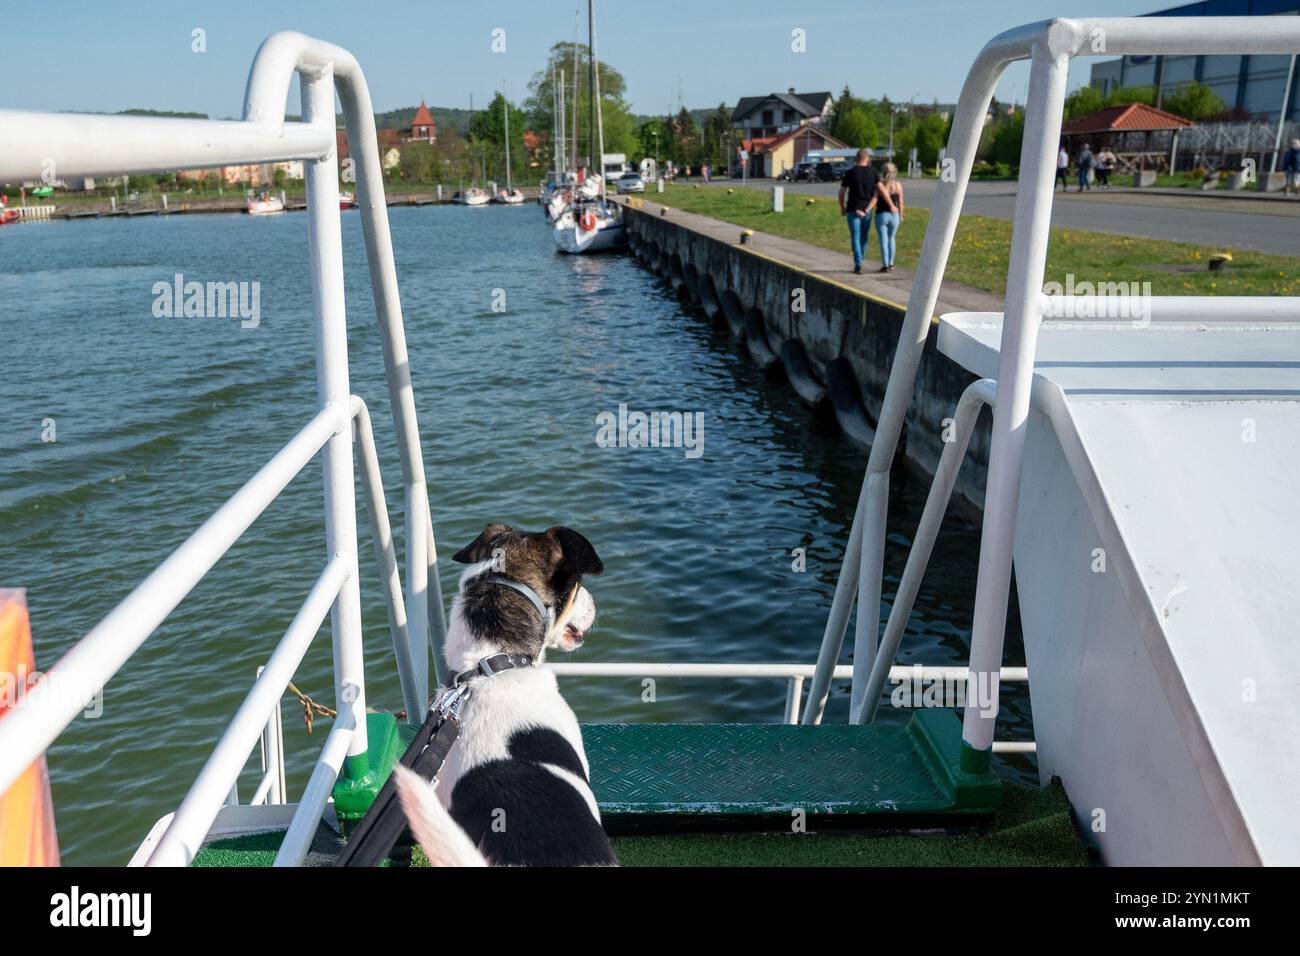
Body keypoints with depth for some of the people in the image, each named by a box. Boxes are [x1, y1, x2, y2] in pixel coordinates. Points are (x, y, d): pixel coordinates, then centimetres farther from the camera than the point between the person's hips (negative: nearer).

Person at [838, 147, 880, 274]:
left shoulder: (850, 172, -4)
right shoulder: (874, 173, 1)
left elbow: (842, 192, -1)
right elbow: (876, 194, -8)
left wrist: (842, 208, 11)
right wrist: (868, 209, -8)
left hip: (853, 210, -2)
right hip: (867, 211, 2)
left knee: (856, 238, -1)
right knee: (864, 237, 16)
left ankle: (858, 265, -10)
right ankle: (859, 262, 25)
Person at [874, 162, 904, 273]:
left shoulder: (879, 184, -6)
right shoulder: (898, 185, -1)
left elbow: (875, 199, -16)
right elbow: (900, 202, 2)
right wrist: (901, 215, 11)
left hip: (881, 215, -2)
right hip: (894, 215, 2)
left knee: (883, 241, 3)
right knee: (891, 239, 19)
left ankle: (885, 265, 1)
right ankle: (891, 264, 19)